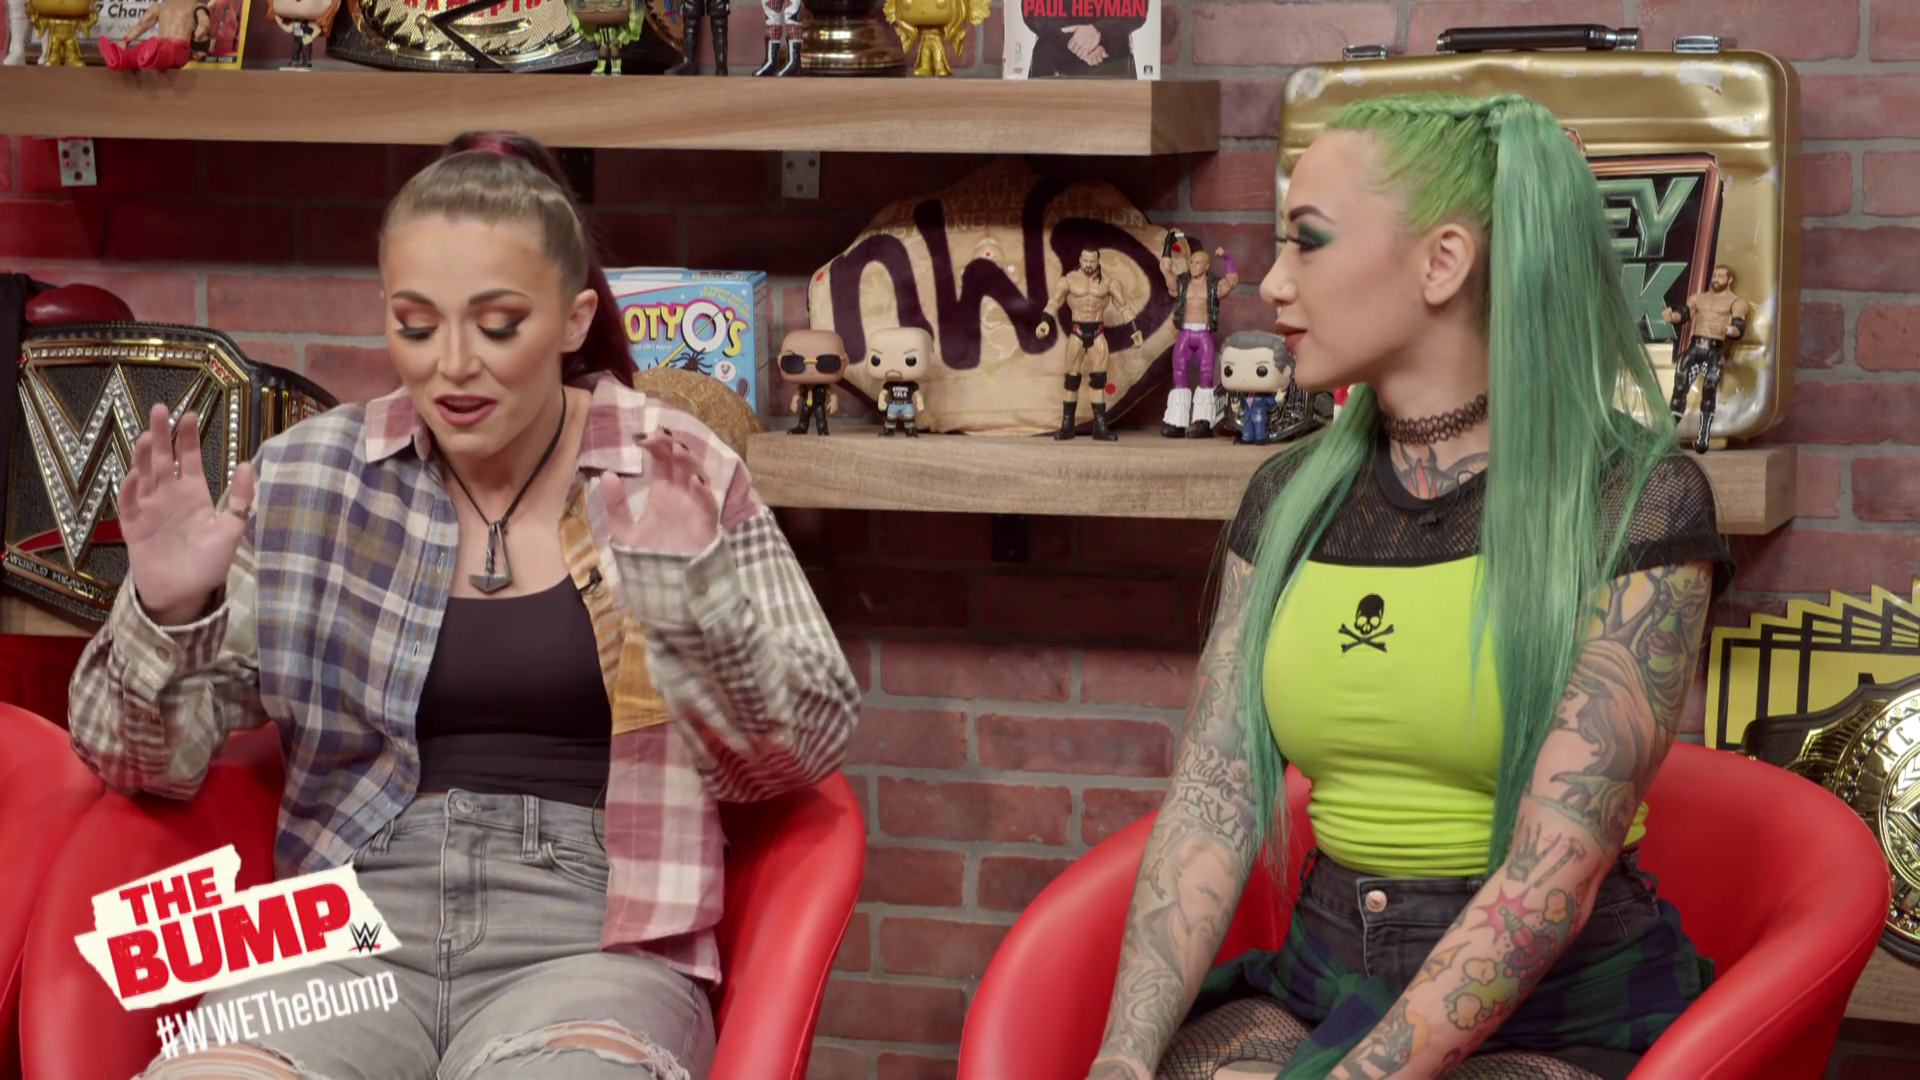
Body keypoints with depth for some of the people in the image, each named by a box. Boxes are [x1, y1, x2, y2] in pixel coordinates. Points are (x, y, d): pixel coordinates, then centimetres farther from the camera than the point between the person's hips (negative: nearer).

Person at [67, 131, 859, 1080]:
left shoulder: (674, 476, 3)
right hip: (351, 931, 2)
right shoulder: (307, 479, 8)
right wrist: (167, 612, -10)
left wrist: (691, 589, -14)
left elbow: (797, 758, 2)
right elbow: (145, 760, 10)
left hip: (592, 941, -2)